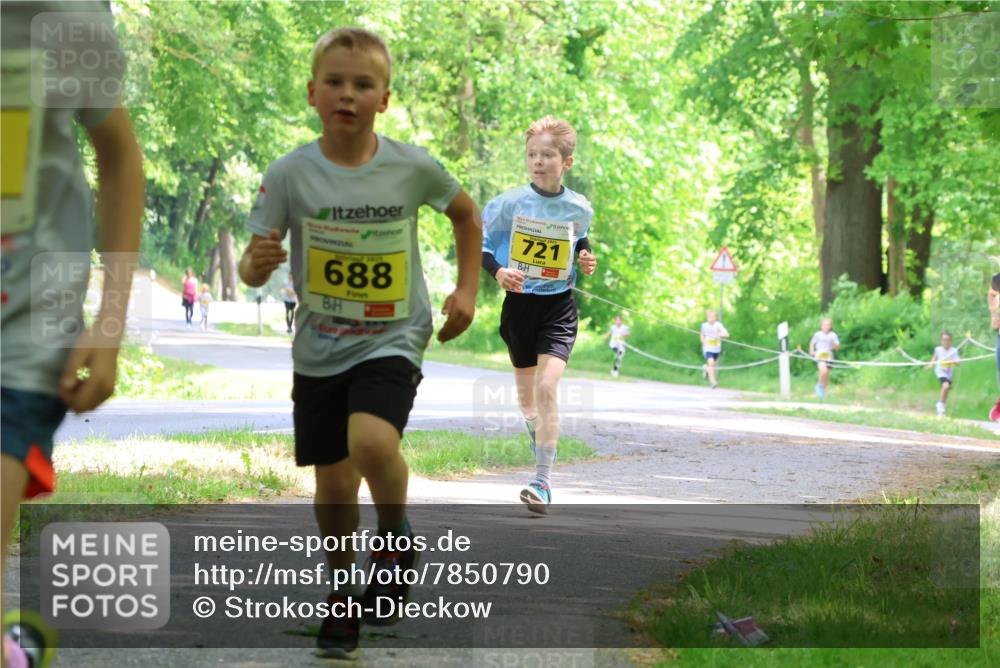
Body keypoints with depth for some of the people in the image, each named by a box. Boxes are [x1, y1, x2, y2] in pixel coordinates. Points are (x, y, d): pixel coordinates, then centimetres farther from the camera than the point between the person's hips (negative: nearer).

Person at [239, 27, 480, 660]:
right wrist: (257, 263, -32)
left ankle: (396, 535, 2)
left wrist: (467, 289, 6)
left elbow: (466, 213, 13)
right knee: (334, 482, 7)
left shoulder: (413, 167, -9)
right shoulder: (291, 173, -10)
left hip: (392, 340, -2)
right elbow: (254, 266, -9)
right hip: (319, 348, 2)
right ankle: (343, 591, 31)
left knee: (371, 442, -28)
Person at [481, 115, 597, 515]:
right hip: (519, 303, 1)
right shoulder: (510, 203, -9)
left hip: (559, 306, -1)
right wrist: (497, 271, -17)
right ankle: (538, 434, 47)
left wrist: (586, 259, -2)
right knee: (526, 396, 12)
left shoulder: (579, 209, -3)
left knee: (546, 388, -18)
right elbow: (478, 239, 1)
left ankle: (543, 481, -16)